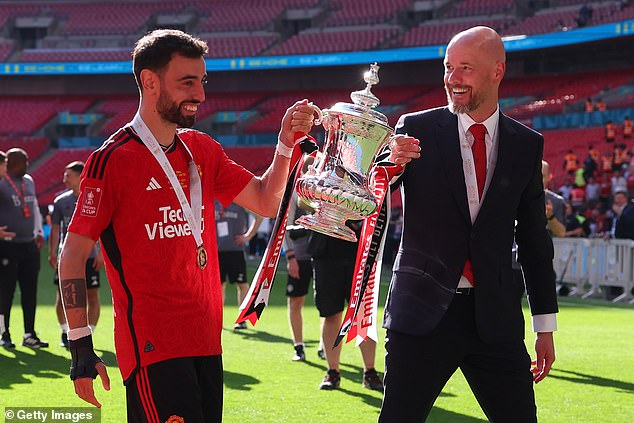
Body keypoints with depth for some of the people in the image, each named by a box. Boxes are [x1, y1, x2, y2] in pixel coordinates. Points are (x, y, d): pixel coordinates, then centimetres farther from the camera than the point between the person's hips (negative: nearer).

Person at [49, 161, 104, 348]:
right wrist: (52, 252, 1)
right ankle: (65, 333, 11)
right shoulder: (61, 201, 7)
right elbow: (55, 228, 10)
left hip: (89, 256, -2)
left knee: (92, 296, -2)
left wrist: (101, 253, -7)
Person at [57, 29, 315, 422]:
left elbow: (266, 201, 16)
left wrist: (287, 143, 0)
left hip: (206, 341, 7)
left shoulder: (202, 150, 13)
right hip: (152, 346, -7)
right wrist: (81, 346, -11)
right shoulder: (112, 160, -9)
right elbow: (74, 254, -7)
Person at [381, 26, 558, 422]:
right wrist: (389, 164, -30)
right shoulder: (417, 130, 0)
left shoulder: (527, 145, 7)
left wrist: (545, 325, 11)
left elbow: (534, 238, 11)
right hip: (424, 311, -2)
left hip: (496, 316, 2)